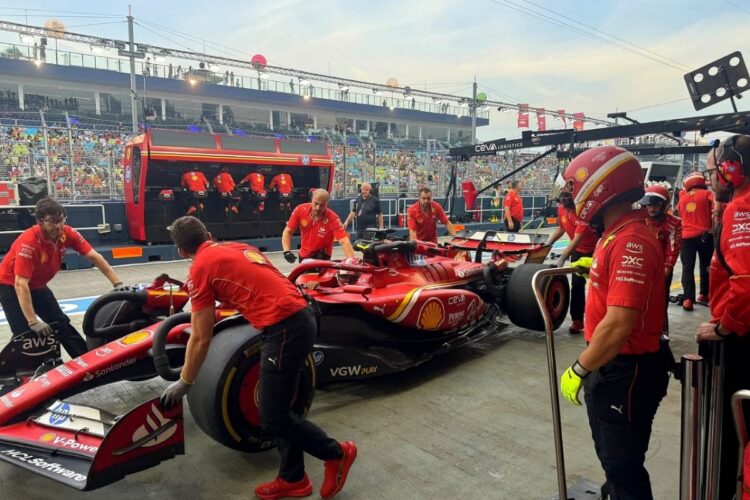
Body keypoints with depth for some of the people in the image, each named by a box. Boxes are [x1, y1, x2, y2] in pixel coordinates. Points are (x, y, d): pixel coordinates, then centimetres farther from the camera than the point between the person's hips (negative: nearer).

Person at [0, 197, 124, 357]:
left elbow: (94, 257, -17)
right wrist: (33, 322, -40)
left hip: (37, 285, 6)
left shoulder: (67, 233, -19)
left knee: (61, 324, 10)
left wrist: (117, 284, -24)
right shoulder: (28, 242, -36)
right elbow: (20, 284, -38)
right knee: (24, 333, -14)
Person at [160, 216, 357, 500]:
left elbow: (201, 339, 1)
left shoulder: (199, 269, -1)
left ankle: (336, 453, 21)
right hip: (301, 317, 9)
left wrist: (184, 383, 15)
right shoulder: (236, 247, 20)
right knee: (276, 409, 19)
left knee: (273, 418, 6)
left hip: (283, 329, -9)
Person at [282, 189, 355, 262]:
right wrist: (287, 251, -29)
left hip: (322, 255, -4)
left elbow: (344, 241, -39)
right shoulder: (300, 210, -22)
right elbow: (288, 232, -14)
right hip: (304, 254, 4)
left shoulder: (332, 218, -31)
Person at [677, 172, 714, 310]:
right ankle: (704, 295, 22)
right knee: (705, 266, 15)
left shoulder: (682, 198, 10)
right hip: (704, 236, -1)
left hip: (687, 237, 2)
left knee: (688, 268, 0)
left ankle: (688, 299, -9)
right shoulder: (707, 194, 1)